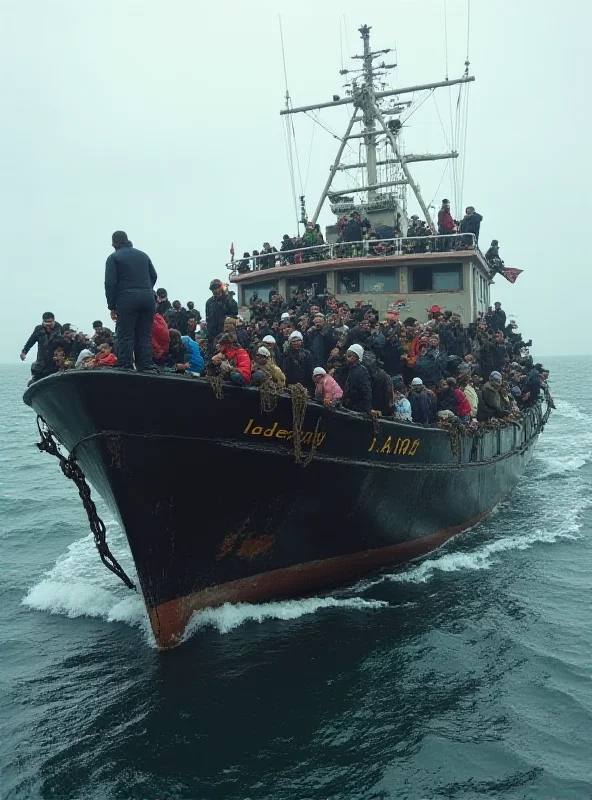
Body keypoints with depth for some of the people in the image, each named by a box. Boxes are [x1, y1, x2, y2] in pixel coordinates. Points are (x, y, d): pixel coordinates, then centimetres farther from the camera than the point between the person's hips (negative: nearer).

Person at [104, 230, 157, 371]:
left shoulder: (114, 257, 5)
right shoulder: (142, 255, 20)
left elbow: (110, 283, -2)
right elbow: (154, 276, 16)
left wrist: (112, 306, 0)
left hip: (127, 298, -4)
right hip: (148, 298, 4)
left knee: (125, 334, -1)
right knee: (144, 334, 8)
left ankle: (125, 366, -8)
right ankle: (145, 366, 3)